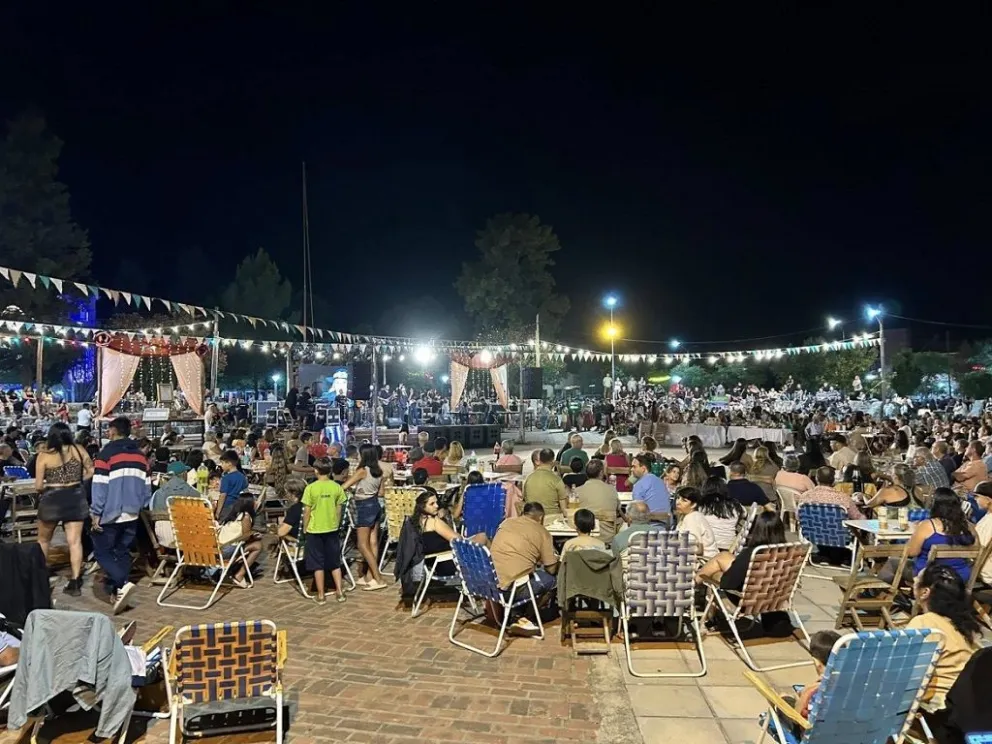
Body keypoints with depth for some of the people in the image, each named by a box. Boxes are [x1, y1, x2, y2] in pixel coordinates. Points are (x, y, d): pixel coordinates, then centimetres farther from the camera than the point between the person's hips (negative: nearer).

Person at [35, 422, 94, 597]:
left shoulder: (44, 456, -7)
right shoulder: (78, 450, -2)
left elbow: (38, 486, -6)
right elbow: (92, 471, 2)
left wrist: (48, 485, 15)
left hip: (52, 499, -1)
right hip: (75, 498, 2)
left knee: (43, 540, 22)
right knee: (75, 541, 3)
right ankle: (75, 583, 1)